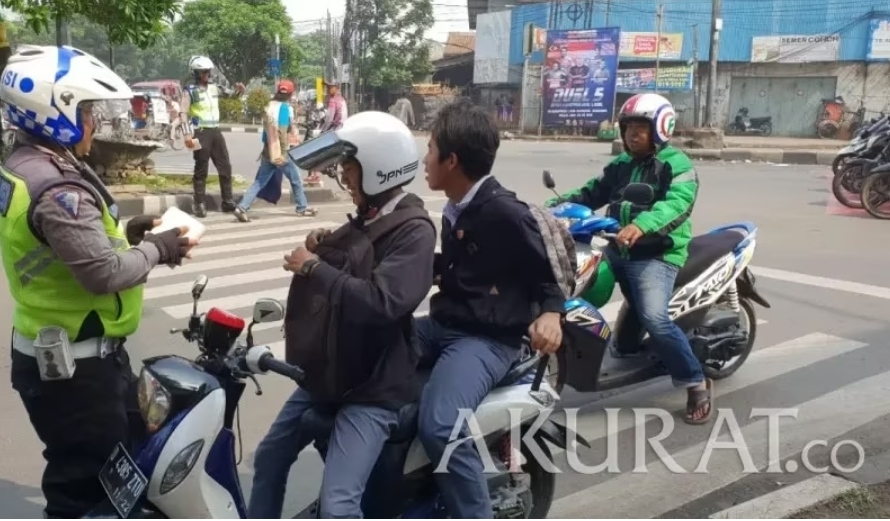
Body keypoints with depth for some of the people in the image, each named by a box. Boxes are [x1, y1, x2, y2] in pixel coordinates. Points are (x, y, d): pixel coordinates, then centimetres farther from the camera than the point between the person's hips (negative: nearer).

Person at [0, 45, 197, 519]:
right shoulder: (56, 188, -26)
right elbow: (103, 272, -29)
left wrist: (124, 234, 6)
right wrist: (157, 250, -14)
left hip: (53, 351, 10)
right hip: (73, 364, -10)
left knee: (128, 455, 26)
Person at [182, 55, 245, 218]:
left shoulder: (214, 88, 11)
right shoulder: (190, 91, -5)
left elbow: (231, 94, 19)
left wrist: (239, 89, -5)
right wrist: (187, 135, -17)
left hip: (215, 131, 6)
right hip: (201, 133, -6)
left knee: (225, 167, 8)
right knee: (201, 170, -2)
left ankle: (227, 201, 17)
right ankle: (199, 204, 5)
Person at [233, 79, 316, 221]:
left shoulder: (269, 106, 11)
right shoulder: (286, 108, -10)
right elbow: (283, 132, -16)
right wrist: (284, 153, -12)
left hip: (268, 151, 7)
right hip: (280, 152, -7)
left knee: (259, 182, 4)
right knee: (296, 179, 10)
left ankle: (241, 208, -8)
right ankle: (302, 208, 19)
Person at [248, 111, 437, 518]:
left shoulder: (414, 231, -19)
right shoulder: (366, 220, 9)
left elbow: (380, 301, -33)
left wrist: (313, 267, -23)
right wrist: (320, 247, 0)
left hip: (373, 388, -9)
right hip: (327, 374, 10)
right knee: (269, 458, 21)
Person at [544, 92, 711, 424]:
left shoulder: (677, 165, -7)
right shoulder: (620, 165, 17)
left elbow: (678, 204, -24)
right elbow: (592, 193, 16)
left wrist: (641, 225, -43)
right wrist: (554, 206, -1)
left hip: (657, 253, -8)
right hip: (618, 248, 8)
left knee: (654, 319, -26)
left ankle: (697, 384, -6)